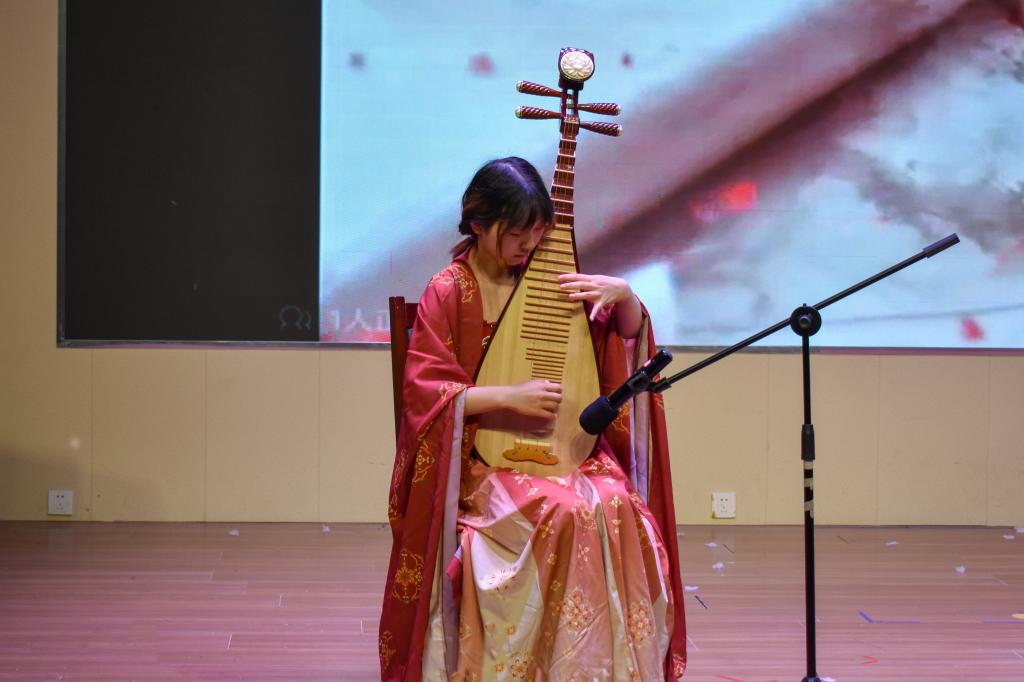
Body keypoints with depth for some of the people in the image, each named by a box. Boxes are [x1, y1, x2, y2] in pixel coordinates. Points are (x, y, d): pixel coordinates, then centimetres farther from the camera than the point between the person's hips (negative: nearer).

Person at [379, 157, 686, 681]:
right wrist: (510, 396, -22)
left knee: (622, 508, -27)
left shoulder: (546, 280, 7)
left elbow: (629, 333, 15)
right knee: (567, 513, -33)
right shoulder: (447, 293, -4)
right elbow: (424, 393, -11)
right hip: (481, 458, -4)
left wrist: (624, 295, -8)